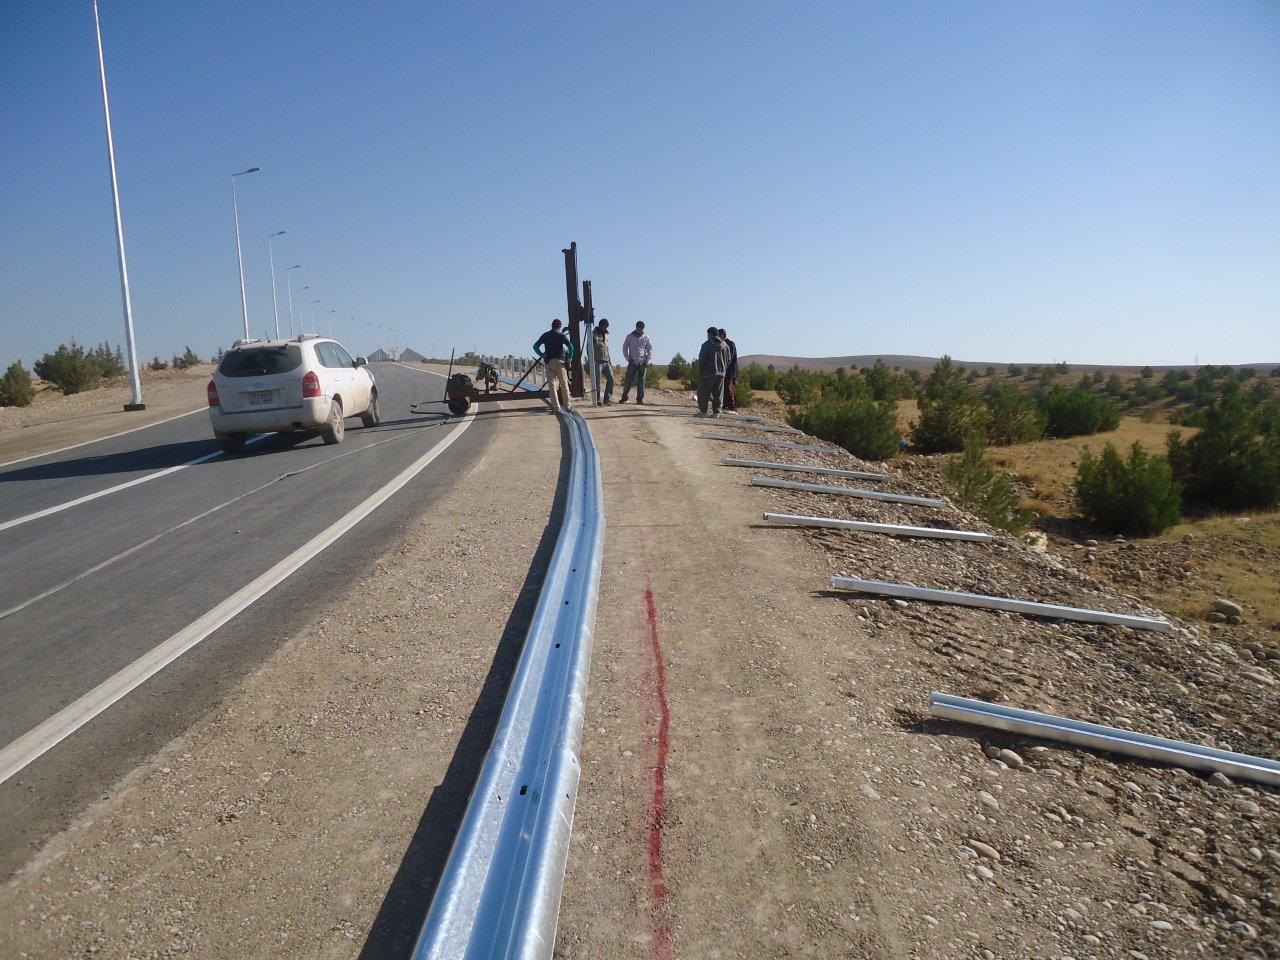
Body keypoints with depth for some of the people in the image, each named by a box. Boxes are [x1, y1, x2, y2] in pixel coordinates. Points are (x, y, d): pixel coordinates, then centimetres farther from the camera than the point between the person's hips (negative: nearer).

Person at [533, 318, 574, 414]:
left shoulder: (545, 335, 11)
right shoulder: (561, 335, 0)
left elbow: (535, 346, 8)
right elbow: (571, 347, -12)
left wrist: (542, 355, 11)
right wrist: (569, 358, 0)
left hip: (548, 362, 3)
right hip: (559, 362, -2)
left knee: (551, 385, 2)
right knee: (564, 384, 6)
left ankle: (556, 407, -7)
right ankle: (567, 406, 10)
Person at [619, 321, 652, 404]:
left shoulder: (646, 337, 5)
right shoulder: (630, 336, 3)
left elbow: (650, 349, 11)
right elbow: (624, 348, 9)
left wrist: (647, 360, 1)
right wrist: (628, 358, -3)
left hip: (642, 363, 1)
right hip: (632, 363, -1)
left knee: (641, 382, 1)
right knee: (628, 381, -4)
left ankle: (640, 399, 6)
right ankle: (624, 397, 5)